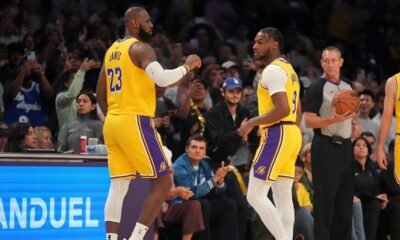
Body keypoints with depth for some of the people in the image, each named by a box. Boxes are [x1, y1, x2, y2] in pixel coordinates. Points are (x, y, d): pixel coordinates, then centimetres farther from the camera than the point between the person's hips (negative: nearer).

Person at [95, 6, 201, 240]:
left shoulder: (112, 50, 18)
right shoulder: (140, 48, -9)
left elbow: (101, 94, 22)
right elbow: (162, 78, -26)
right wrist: (187, 66, -11)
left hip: (112, 123, 9)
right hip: (135, 122, -9)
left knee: (118, 187, 8)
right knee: (163, 182, -3)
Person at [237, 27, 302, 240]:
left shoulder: (273, 70, -12)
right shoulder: (288, 69, 20)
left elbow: (282, 109, -22)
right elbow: (297, 112, 24)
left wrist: (251, 123, -16)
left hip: (277, 135, -10)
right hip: (291, 133, 10)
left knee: (255, 195, -10)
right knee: (283, 197, 9)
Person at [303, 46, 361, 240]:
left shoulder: (347, 88, 15)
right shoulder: (317, 88, -7)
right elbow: (309, 121, -13)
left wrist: (355, 126, 7)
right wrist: (333, 120, -26)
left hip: (345, 146, 7)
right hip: (325, 146, -7)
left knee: (345, 198, 8)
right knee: (325, 197, -7)